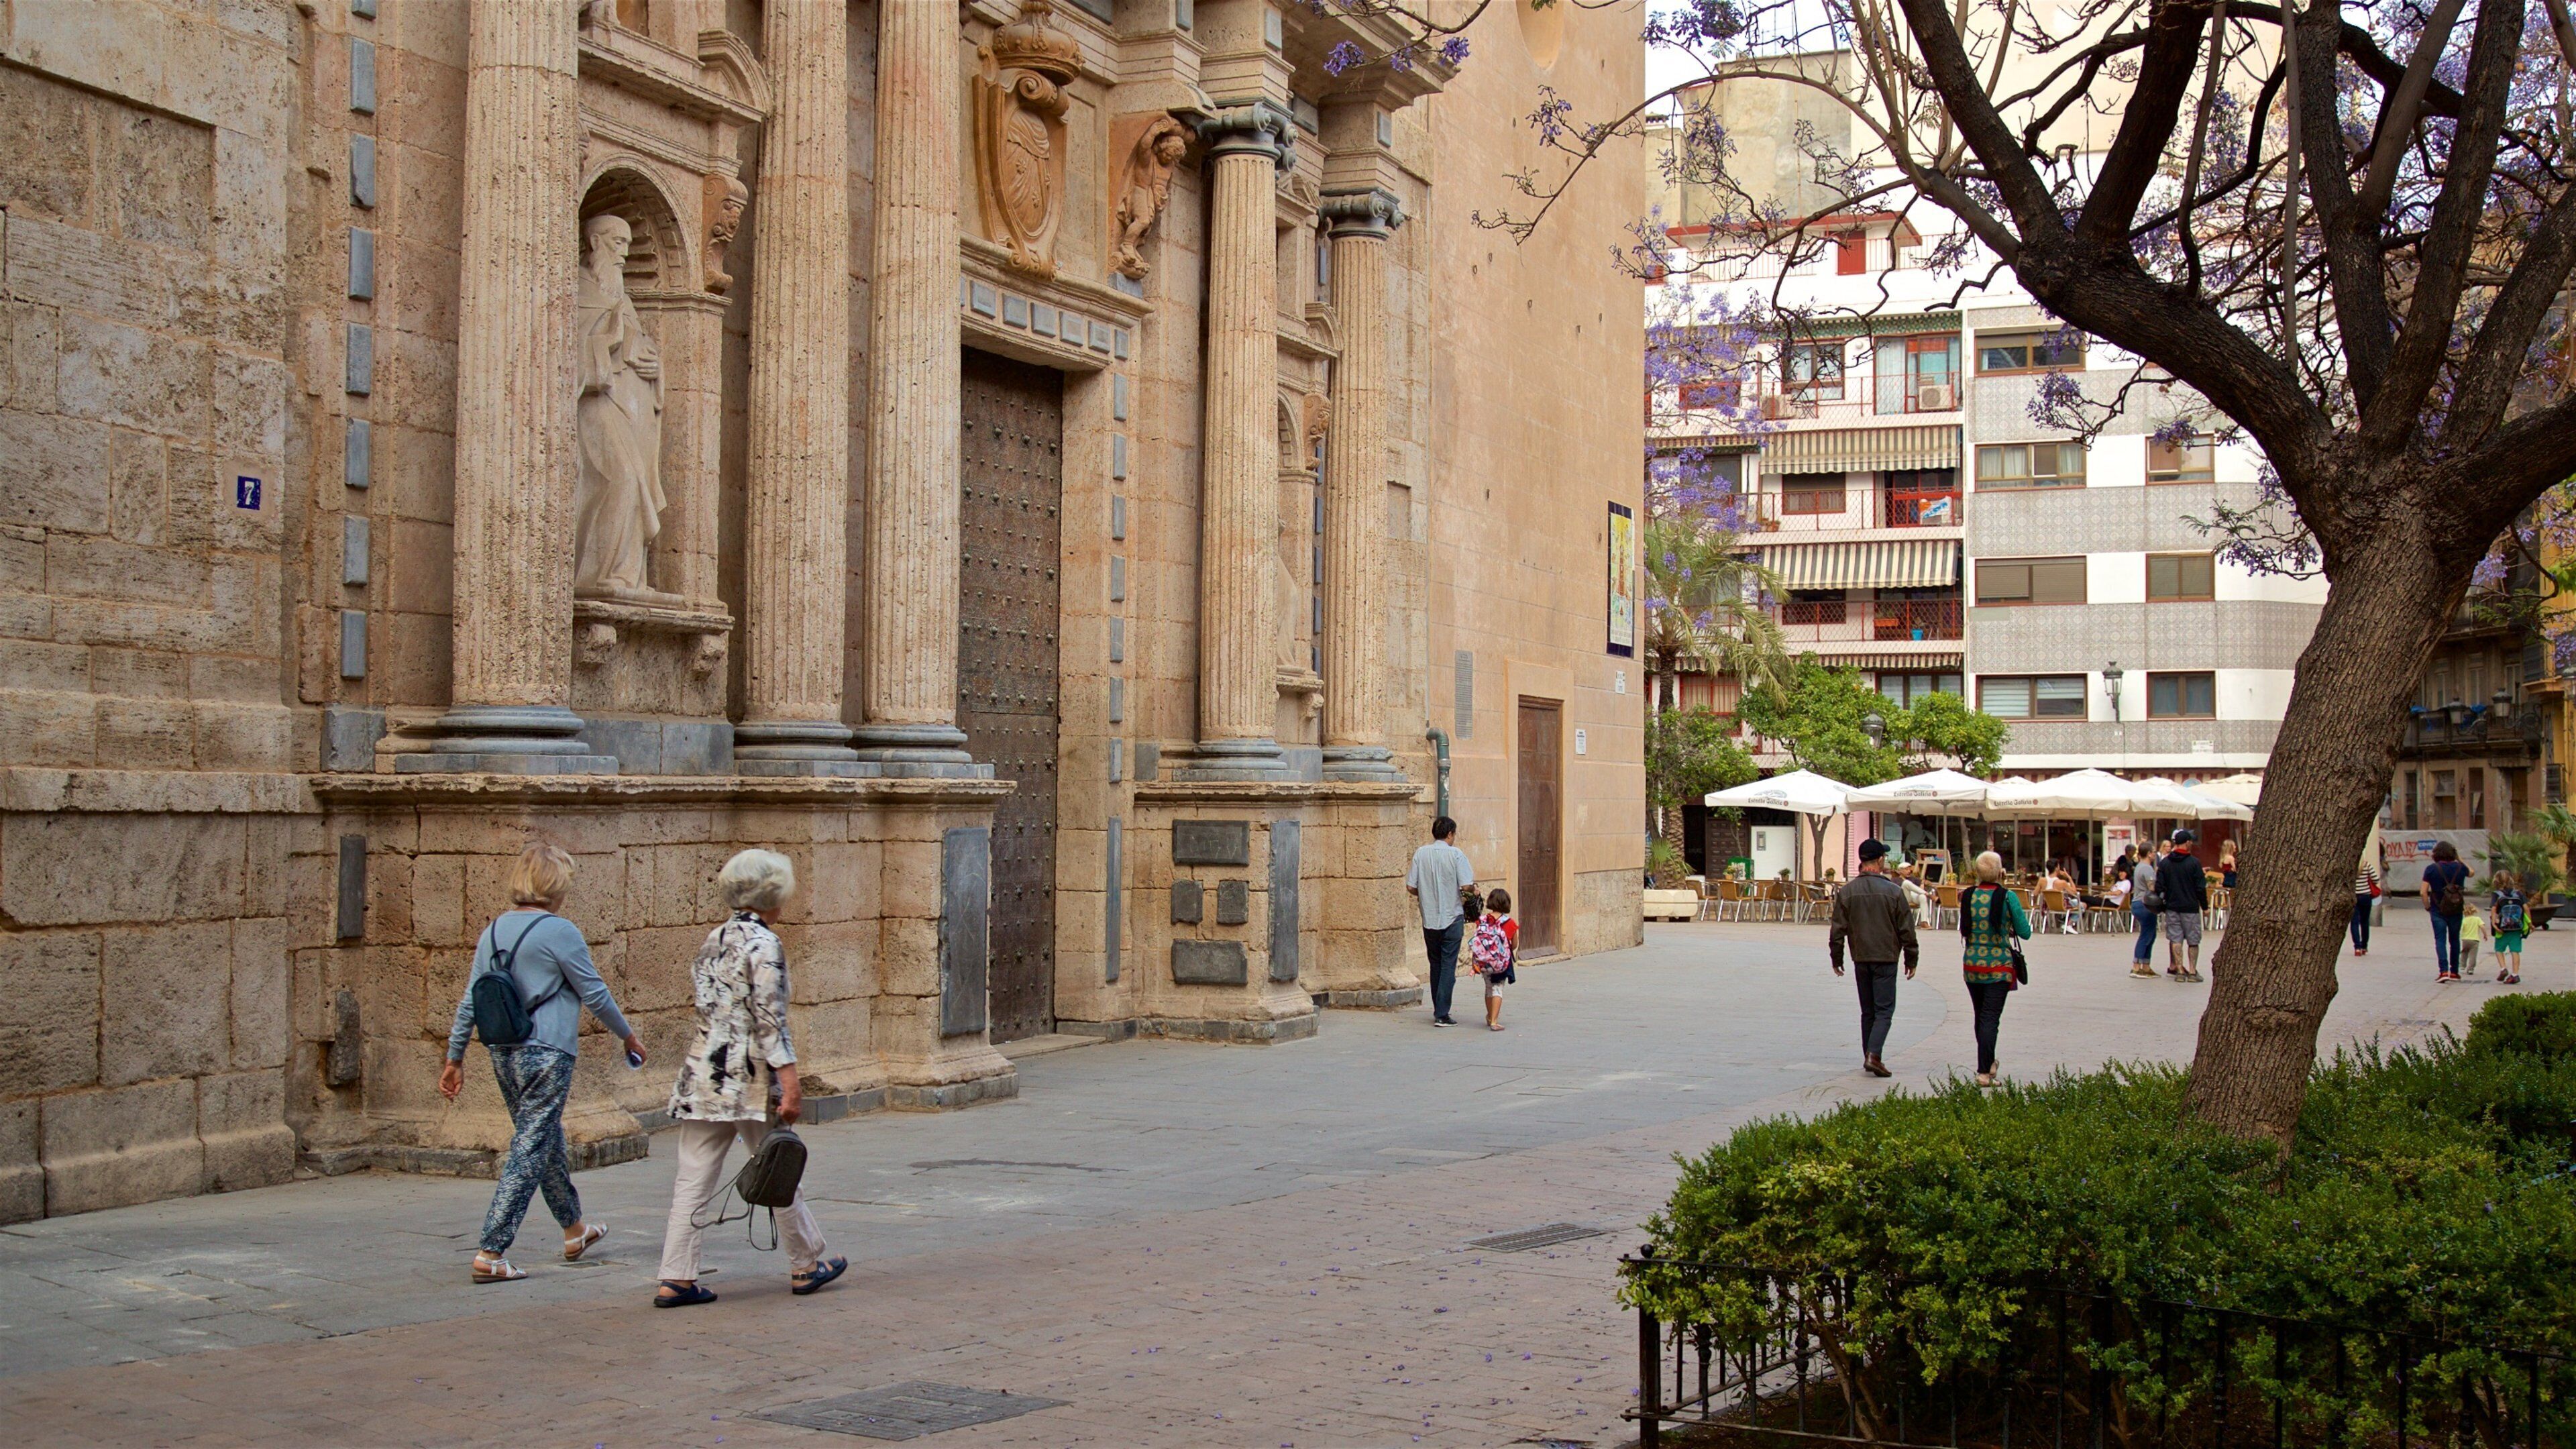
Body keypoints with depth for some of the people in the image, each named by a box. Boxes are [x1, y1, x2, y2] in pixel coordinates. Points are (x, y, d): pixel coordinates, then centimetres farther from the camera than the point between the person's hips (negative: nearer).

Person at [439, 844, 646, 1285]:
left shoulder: (493, 931, 8)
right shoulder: (559, 931, -12)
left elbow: (469, 1001, 10)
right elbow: (595, 994, -6)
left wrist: (455, 1058, 17)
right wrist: (628, 1037, 7)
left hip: (503, 1054, 8)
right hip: (546, 1054, -8)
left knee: (547, 1141, 21)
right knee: (529, 1153, -3)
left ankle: (574, 1230, 36)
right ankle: (491, 1253, -7)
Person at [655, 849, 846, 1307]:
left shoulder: (714, 940, 12)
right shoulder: (763, 944, -11)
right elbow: (769, 1020, -17)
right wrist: (790, 1083, -17)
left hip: (702, 1074, 7)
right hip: (749, 1076, -6)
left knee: (693, 1180, 4)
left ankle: (676, 1279, 0)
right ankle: (806, 1265, 20)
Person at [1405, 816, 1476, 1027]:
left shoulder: (1421, 854, 0)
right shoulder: (1455, 854, -10)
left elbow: (1411, 887, -1)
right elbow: (1467, 886, -16)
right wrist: (1472, 891, 7)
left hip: (1429, 918, 4)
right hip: (1452, 918, -4)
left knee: (1435, 964, 17)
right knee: (1448, 966, 0)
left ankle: (1438, 1011, 24)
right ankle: (1442, 1015, -4)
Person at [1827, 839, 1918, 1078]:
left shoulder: (1846, 891, 0)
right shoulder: (1893, 891, -8)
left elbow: (1838, 929, 2)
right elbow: (1906, 930, -4)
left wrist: (1836, 959, 12)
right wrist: (1911, 960, 6)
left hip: (1861, 959, 4)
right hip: (1886, 958, -4)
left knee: (1868, 1011, 14)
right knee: (1884, 1010, -1)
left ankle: (1870, 1057, 17)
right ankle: (1873, 1054, -17)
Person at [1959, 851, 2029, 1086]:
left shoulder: (1968, 896, -1)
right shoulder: (2008, 897, -10)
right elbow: (2025, 933, -5)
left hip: (1972, 965, 4)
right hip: (1999, 966, -4)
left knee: (1981, 1016, 19)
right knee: (1990, 1018, -4)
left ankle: (1988, 1063, 32)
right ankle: (1984, 1072, -9)